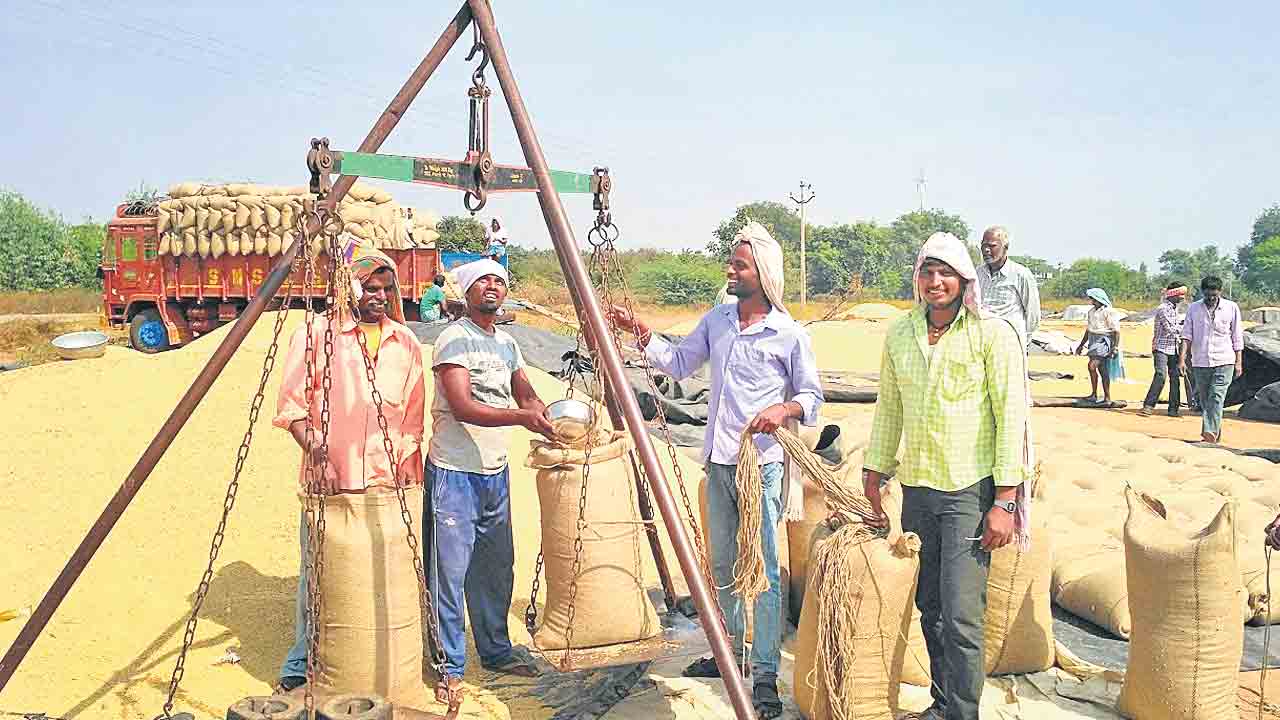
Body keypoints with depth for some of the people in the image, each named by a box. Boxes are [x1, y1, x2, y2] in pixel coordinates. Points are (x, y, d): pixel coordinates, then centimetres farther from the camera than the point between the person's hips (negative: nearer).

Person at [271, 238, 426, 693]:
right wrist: (318, 454, -15)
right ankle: (301, 668, 21)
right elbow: (291, 407, -4)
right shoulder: (315, 334, -2)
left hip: (387, 485, 3)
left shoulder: (405, 342, 9)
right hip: (329, 484, -3)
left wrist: (407, 471, 5)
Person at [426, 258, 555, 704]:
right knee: (450, 571, -1)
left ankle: (496, 650, 31)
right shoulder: (455, 338, -11)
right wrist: (520, 417, -30)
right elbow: (462, 407, -20)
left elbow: (525, 394, 16)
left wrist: (550, 419, -4)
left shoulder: (507, 344, 13)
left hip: (495, 471, 8)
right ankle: (449, 668, 11)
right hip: (454, 472, -7)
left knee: (496, 567, 16)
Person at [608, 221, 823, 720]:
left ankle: (765, 675, 4)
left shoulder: (789, 335, -6)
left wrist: (784, 409, -20)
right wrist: (642, 334, 4)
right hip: (718, 460, 6)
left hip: (761, 463, -6)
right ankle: (731, 651, 31)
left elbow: (812, 396, -1)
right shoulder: (717, 319, 10)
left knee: (762, 570, -5)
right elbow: (680, 364, 15)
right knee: (722, 566, 16)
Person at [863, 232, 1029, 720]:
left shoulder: (993, 333, -7)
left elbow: (1012, 416, -9)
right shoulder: (900, 335, 8)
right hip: (917, 488, 5)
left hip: (971, 492, -5)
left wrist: (1005, 500, -13)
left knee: (961, 616, -7)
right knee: (929, 607, 14)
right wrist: (873, 475, 16)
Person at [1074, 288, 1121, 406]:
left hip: (1104, 342, -8)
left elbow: (1116, 331, -14)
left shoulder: (1108, 312, -11)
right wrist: (1081, 345, 23)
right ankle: (1107, 399, 13)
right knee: (1102, 371, 10)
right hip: (1093, 342, 8)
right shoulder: (1092, 312, 14)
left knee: (1092, 365, -21)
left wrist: (1116, 347, -21)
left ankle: (1094, 395, -14)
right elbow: (1088, 330, 23)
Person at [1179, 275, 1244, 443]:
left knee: (1216, 398, -15)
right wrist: (1182, 358, -9)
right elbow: (1187, 335, 1)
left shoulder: (1231, 308, 2)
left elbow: (1237, 338, 6)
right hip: (1200, 362, 3)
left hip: (1224, 362, -2)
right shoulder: (1194, 308, 4)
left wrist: (1239, 362, 3)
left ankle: (1210, 433, -22)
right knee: (1205, 400, 9)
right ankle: (1215, 431, 23)